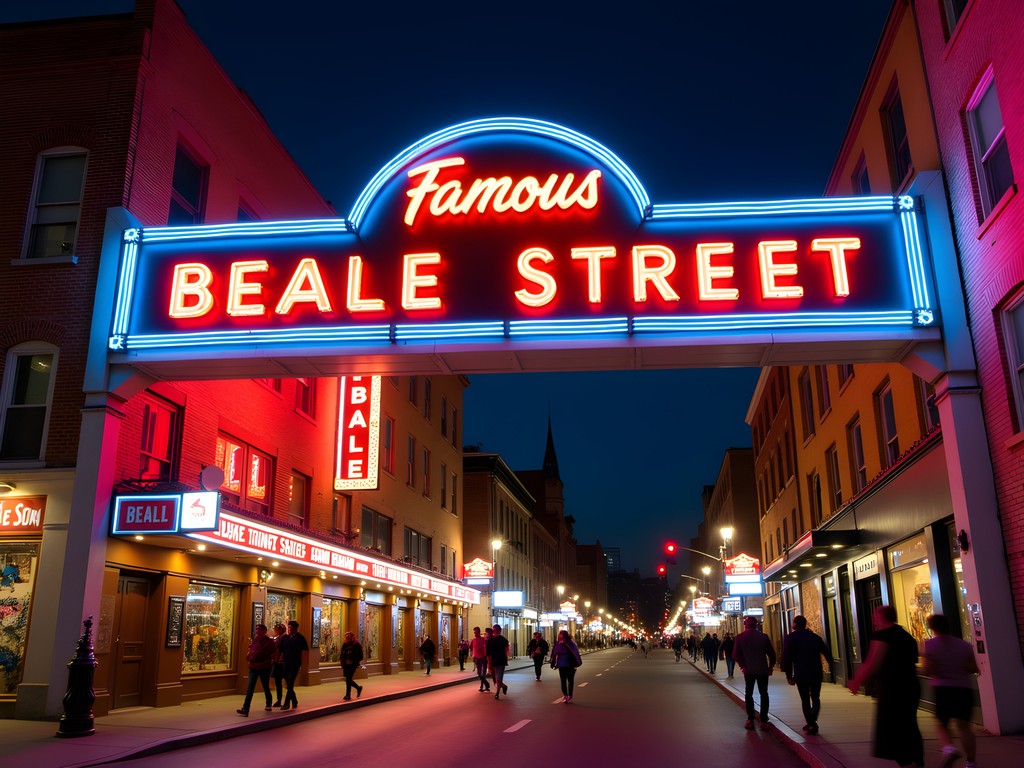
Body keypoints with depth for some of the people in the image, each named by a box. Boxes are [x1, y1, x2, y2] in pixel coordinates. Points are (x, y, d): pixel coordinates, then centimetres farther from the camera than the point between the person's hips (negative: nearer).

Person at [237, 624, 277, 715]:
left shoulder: (269, 641, -9)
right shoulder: (254, 640, 8)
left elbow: (275, 653, -8)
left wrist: (268, 660, -16)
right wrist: (248, 655, 4)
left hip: (264, 668, -4)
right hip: (253, 667, 5)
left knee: (266, 688, 12)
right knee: (249, 689, -5)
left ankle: (269, 704, 35)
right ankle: (245, 709, -10)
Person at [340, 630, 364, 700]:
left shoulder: (356, 645, -7)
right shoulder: (344, 645, 8)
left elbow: (360, 655, -7)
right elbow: (342, 655, 14)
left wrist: (353, 661, -15)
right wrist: (342, 664, 7)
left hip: (352, 665, -6)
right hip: (345, 665, 6)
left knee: (348, 679, -11)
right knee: (348, 679, 11)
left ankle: (348, 695, -2)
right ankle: (358, 688, 35)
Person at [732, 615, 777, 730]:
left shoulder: (740, 637, -4)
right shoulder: (763, 636, -3)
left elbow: (735, 655, -9)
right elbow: (771, 653, -2)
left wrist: (742, 665, 1)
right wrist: (771, 666, 11)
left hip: (748, 670, 0)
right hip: (763, 670, 0)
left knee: (748, 694, 11)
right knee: (763, 694, 10)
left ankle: (750, 720, 6)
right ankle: (763, 720, 4)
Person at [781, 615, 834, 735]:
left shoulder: (789, 638, -1)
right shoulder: (815, 637, 8)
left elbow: (786, 658, -5)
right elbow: (827, 653, 7)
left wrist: (789, 675, 0)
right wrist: (831, 666, 19)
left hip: (800, 674, -2)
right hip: (816, 673, 2)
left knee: (805, 700, 11)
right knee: (815, 698, 11)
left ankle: (810, 723, 7)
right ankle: (813, 721, -9)